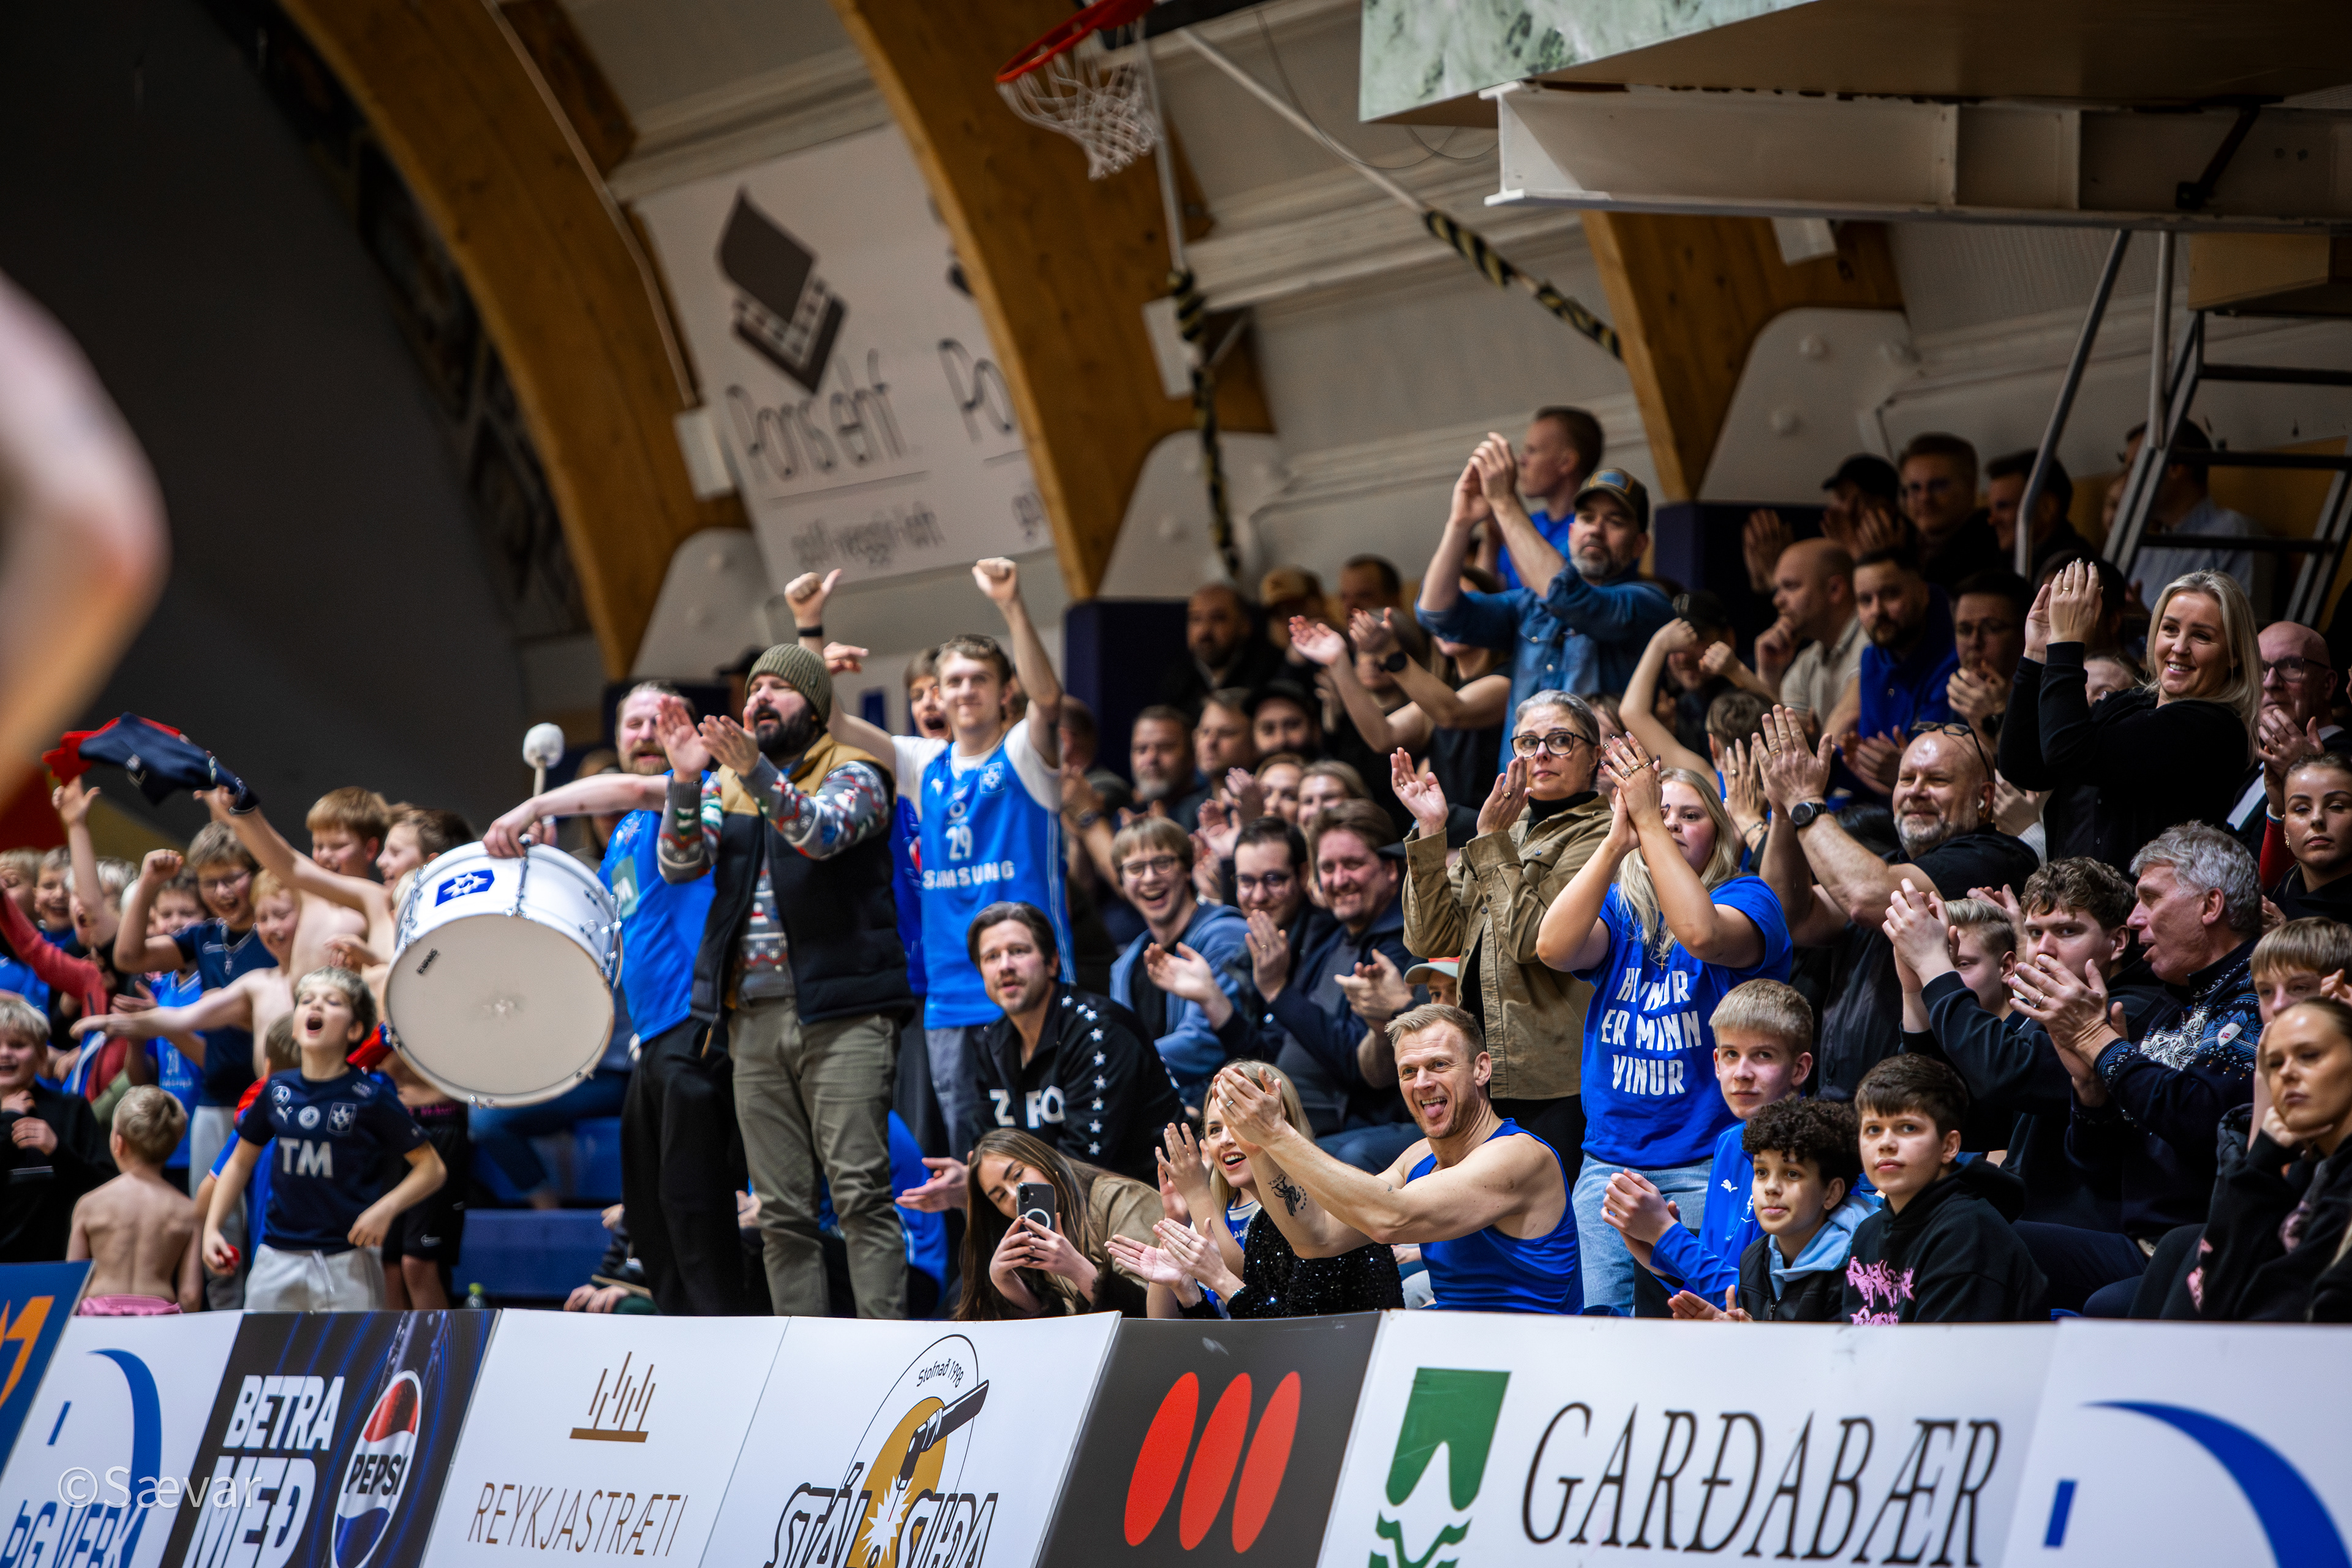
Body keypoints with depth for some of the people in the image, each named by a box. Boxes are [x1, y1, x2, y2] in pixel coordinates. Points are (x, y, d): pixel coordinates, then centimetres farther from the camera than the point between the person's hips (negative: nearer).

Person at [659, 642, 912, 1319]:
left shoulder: (853, 774, 3)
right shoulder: (723, 784, 18)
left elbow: (822, 833, -18)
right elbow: (680, 863, 3)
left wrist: (757, 771, -33)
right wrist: (686, 779, -14)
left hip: (842, 1012, -5)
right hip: (754, 1015, 5)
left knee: (860, 1193, -12)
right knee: (781, 1211, 3)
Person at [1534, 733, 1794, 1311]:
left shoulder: (1747, 897, 1)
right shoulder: (1618, 907, 13)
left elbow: (1702, 934, -23)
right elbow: (1554, 947, -9)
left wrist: (1649, 821, -21)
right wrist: (1617, 840, -16)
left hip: (1710, 1161, -4)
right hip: (1610, 1161, 4)